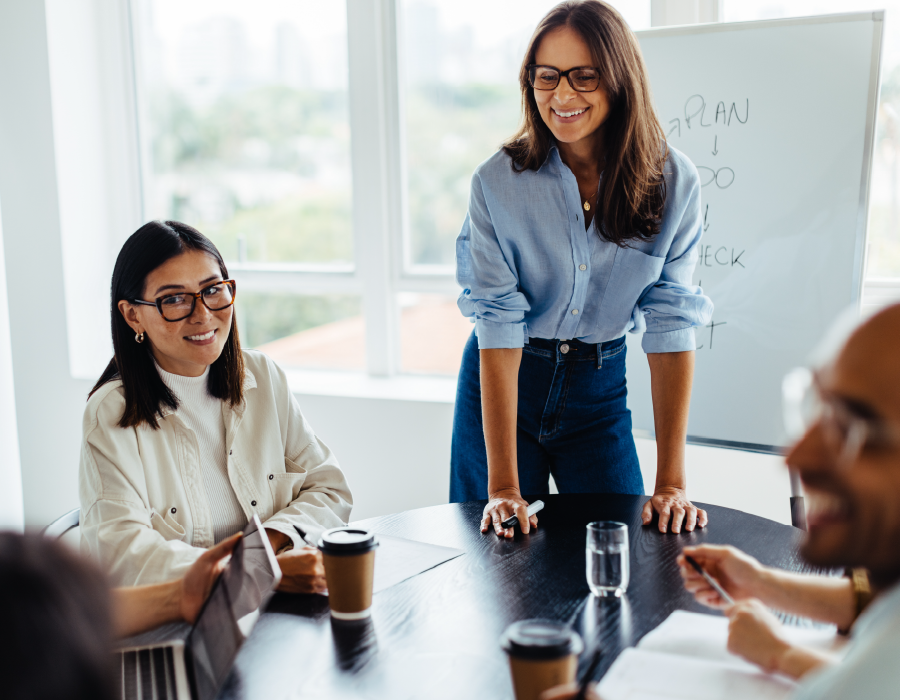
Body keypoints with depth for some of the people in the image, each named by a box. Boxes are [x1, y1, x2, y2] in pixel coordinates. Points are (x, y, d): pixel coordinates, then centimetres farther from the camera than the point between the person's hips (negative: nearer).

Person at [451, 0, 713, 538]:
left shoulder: (673, 182, -14)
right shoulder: (498, 182, -18)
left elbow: (670, 326, -14)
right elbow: (498, 327, -21)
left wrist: (671, 482, -17)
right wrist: (503, 485, -24)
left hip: (600, 386, 1)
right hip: (501, 384, -1)